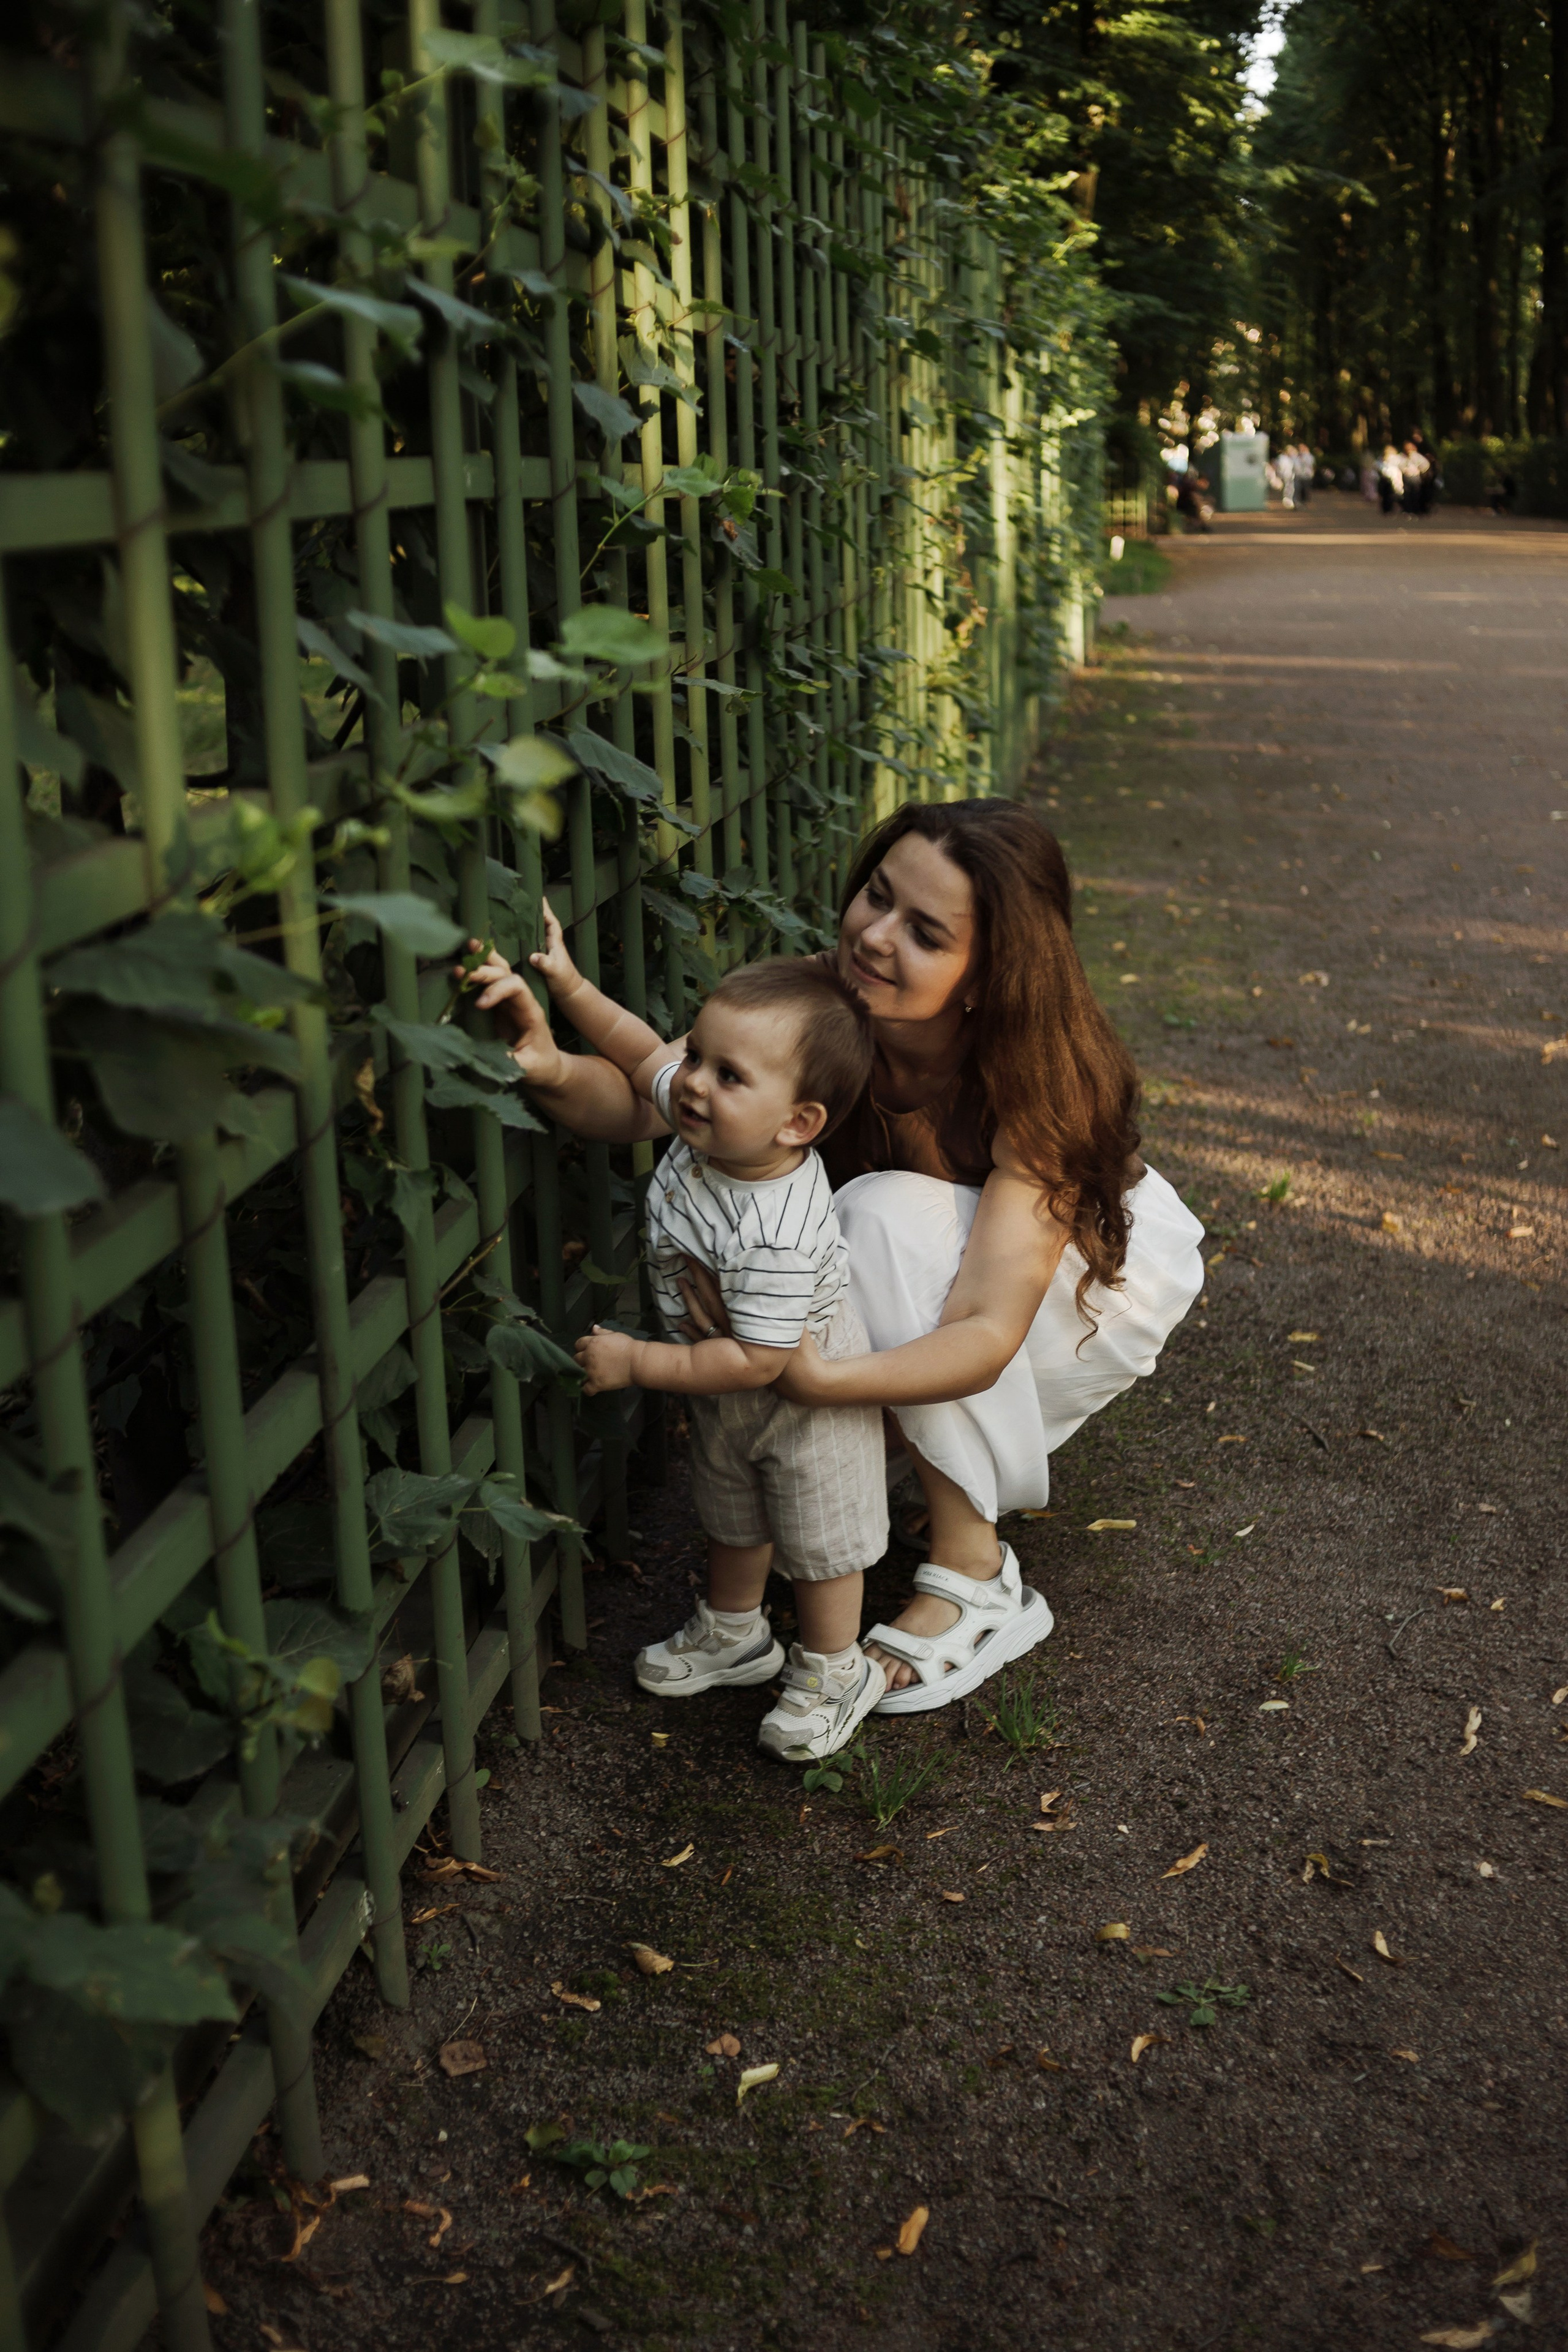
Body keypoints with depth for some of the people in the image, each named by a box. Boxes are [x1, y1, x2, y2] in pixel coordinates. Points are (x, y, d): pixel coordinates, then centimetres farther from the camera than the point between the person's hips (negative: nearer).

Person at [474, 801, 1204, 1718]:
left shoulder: (1046, 1075, -37)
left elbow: (988, 1335, -44)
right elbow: (645, 1099, -34)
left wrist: (825, 1380, -61)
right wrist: (552, 1068, -57)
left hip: (1108, 1270, -5)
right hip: (919, 1262, 6)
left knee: (894, 1215, -34)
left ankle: (973, 1575, -25)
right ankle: (1005, 1440, 4)